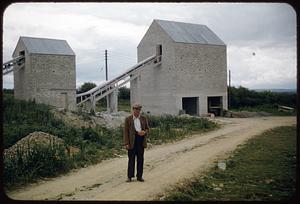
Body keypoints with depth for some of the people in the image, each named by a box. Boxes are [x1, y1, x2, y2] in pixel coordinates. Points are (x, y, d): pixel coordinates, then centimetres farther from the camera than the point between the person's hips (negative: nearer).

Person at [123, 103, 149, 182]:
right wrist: (126, 143, -9)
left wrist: (144, 132, -10)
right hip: (132, 141, -3)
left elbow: (147, 129, 14)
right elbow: (126, 132, -2)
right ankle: (129, 176, 12)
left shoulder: (144, 118, 10)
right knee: (131, 159, 3)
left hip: (141, 141, 3)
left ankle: (139, 176, 17)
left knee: (140, 159, 7)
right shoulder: (128, 119, 0)